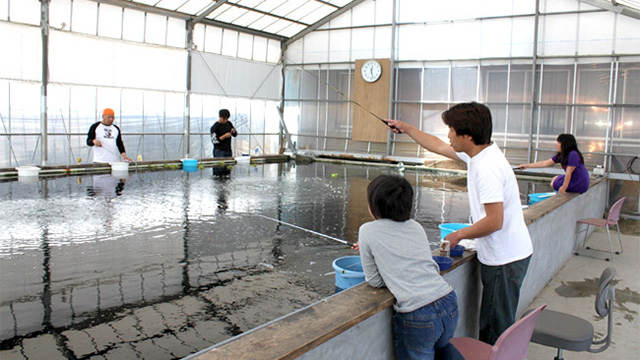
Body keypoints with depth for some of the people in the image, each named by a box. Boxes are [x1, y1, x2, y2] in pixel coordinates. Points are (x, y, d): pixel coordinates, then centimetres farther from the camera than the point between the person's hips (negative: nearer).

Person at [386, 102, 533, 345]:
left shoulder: (487, 167, -25)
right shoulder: (477, 153, 5)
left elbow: (494, 221, -27)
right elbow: (438, 147, 20)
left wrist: (459, 235, -12)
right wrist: (406, 129, 24)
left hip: (506, 261, -9)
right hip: (502, 255, 9)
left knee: (495, 331, 1)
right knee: (493, 326, 17)